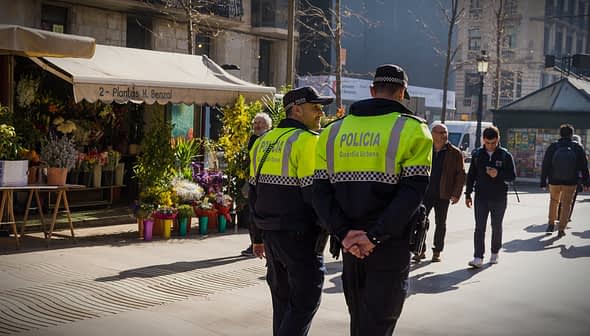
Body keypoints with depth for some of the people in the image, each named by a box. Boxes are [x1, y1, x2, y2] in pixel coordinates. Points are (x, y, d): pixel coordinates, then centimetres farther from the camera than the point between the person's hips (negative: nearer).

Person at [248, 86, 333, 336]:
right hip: (300, 235, -8)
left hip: (270, 233, 8)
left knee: (282, 299, 18)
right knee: (305, 301, -1)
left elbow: (254, 193, 15)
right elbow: (315, 195, -19)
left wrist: (258, 236, 21)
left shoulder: (263, 142, 12)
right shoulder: (307, 141, -13)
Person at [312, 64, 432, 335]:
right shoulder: (412, 130, -5)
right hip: (391, 246, -4)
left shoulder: (334, 131, 7)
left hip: (350, 244, 5)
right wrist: (375, 236, -18)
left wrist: (343, 233, -8)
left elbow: (321, 190, -1)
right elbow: (413, 191, -17)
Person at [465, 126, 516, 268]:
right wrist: (468, 194, 7)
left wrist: (498, 174, -22)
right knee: (479, 228, -5)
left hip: (499, 198, -1)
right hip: (481, 197, 1)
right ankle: (478, 258, -7)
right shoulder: (477, 154, 4)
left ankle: (494, 253, 29)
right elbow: (471, 175, 9)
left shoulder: (505, 155, -3)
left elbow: (512, 175, -4)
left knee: (496, 227, 12)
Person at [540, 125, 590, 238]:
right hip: (570, 182, -1)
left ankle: (551, 223, 23)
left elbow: (545, 166, -2)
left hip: (554, 182, 1)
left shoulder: (552, 147, -4)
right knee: (566, 204, 8)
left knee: (554, 201, 23)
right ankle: (561, 229, 6)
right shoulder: (578, 148, -4)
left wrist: (543, 182, 3)